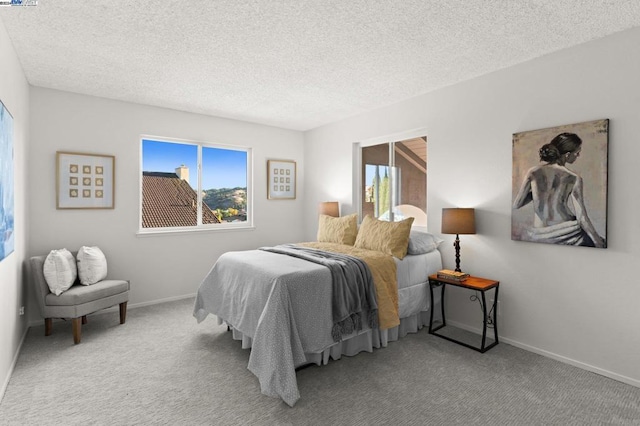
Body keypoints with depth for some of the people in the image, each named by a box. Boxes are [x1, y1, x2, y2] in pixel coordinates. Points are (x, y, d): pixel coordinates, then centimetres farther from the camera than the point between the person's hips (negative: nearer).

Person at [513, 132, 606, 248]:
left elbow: (516, 205, -3)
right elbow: (582, 218, -9)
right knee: (603, 244, 27)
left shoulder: (533, 173, -6)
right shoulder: (573, 179, -12)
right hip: (566, 238, -3)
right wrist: (599, 243, 4)